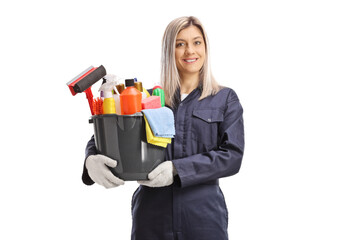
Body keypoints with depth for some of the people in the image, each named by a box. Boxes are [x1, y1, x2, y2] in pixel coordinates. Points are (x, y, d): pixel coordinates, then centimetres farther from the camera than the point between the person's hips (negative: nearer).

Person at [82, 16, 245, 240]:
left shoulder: (225, 99, 5)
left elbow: (232, 155, -6)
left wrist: (177, 169, -19)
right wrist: (92, 159, -19)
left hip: (203, 216, -1)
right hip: (151, 215, 1)